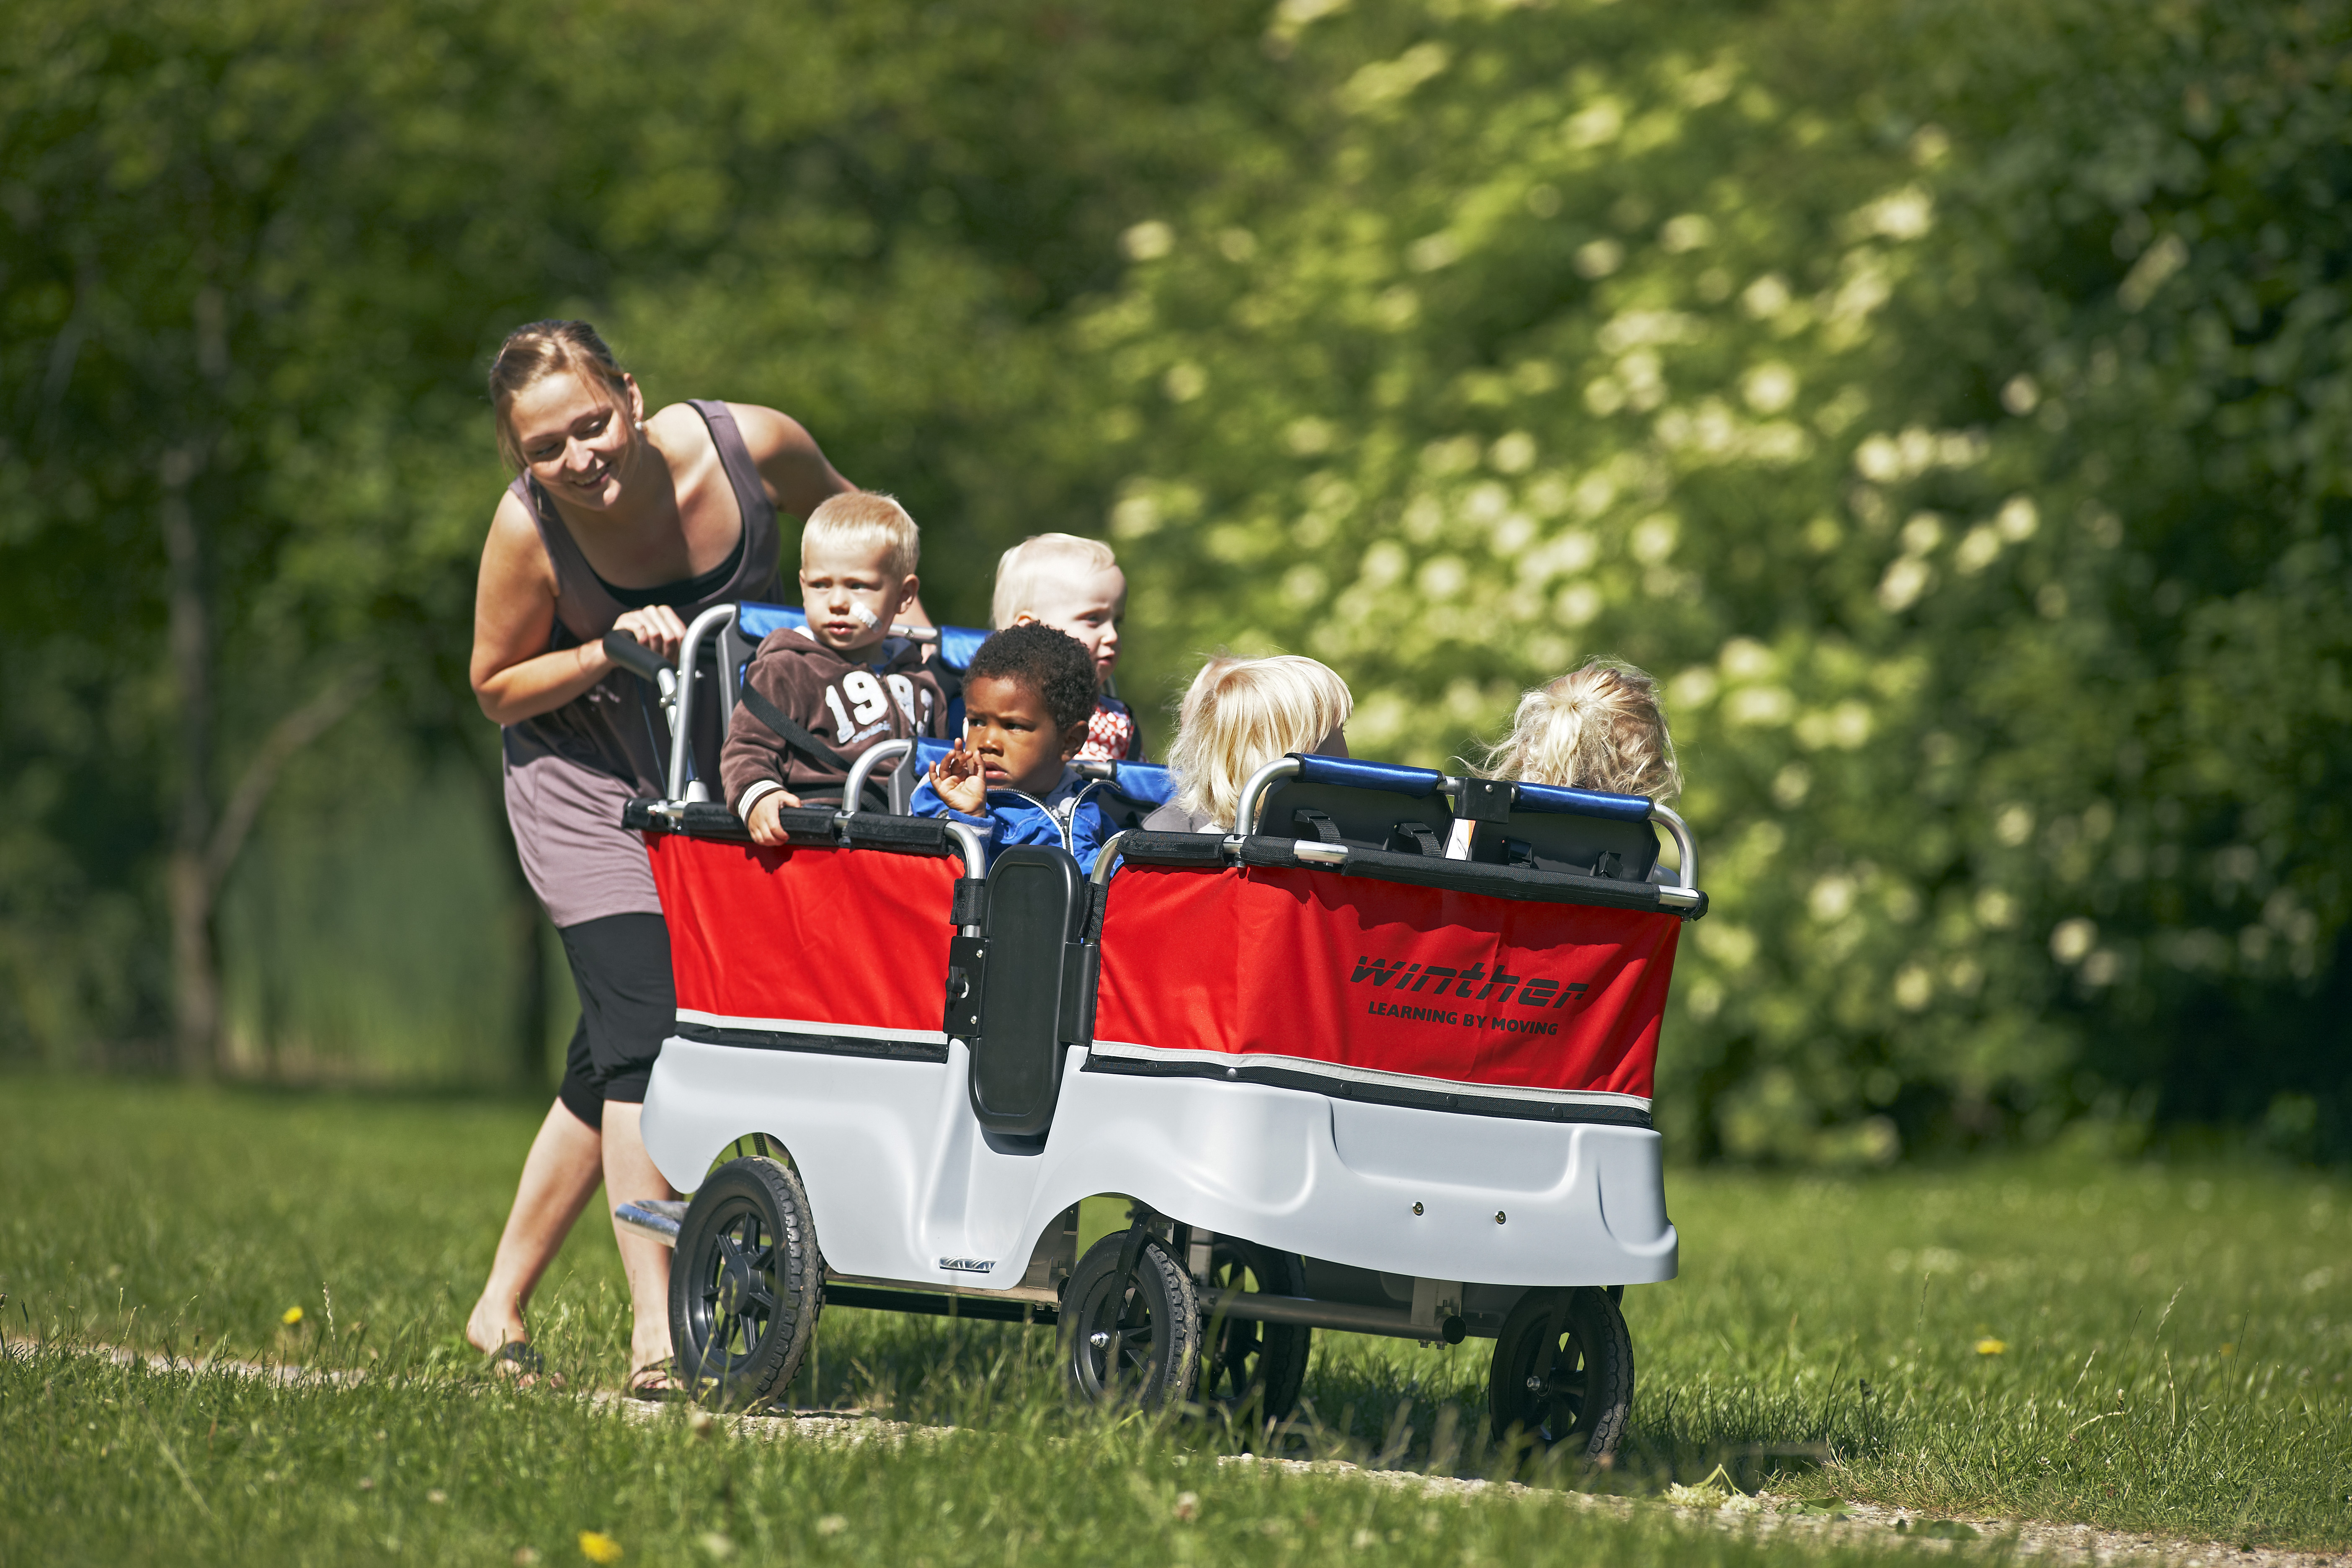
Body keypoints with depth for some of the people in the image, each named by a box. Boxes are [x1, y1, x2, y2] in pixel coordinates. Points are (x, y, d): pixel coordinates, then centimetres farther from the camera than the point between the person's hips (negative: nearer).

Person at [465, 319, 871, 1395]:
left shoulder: (750, 448, -23)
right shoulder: (529, 531, -27)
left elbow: (847, 516, 1)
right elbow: (497, 690, -12)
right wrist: (614, 653, -28)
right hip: (588, 789, -3)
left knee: (615, 1061, 7)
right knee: (644, 1034, -18)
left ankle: (500, 1307, 20)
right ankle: (656, 1335, -17)